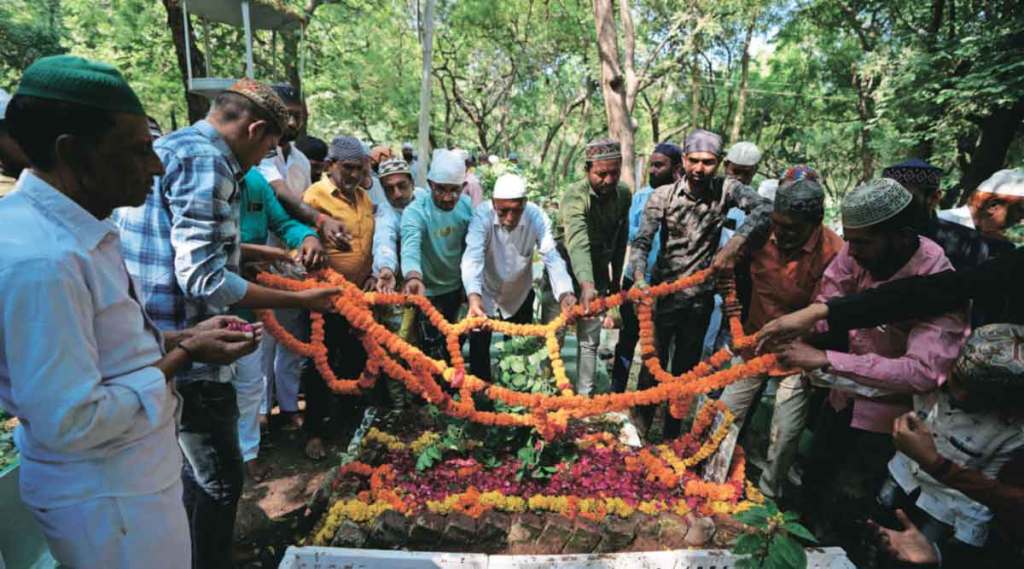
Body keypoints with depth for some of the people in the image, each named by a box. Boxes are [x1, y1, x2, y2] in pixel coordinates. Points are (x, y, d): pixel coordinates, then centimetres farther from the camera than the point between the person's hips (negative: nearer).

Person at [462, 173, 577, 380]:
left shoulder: (536, 217, -24)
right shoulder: (482, 215, -28)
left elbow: (552, 257, -30)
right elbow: (472, 257, -39)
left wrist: (565, 293, -48)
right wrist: (473, 296, -57)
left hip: (520, 295, 2)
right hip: (486, 293, -1)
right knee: (479, 346, 6)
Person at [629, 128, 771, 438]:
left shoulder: (726, 190, -6)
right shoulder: (663, 195, -8)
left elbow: (764, 208, -22)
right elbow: (642, 241, -14)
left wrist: (734, 244, -37)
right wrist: (639, 278, -33)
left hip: (701, 298, 2)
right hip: (663, 293, -1)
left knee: (685, 369, 15)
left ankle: (671, 435, 32)